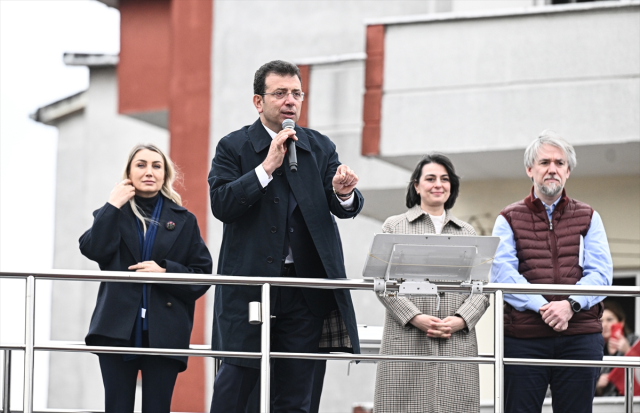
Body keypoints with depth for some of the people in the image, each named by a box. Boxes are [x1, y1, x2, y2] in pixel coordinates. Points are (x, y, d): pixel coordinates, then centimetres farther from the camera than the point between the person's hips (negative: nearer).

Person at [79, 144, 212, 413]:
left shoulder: (183, 221, 12)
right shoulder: (112, 215, 13)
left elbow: (202, 275, 5)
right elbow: (94, 249, -8)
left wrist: (165, 271, -11)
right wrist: (113, 206, -6)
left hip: (163, 332, 0)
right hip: (117, 329, 0)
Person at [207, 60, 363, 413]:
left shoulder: (321, 148, 10)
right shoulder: (233, 147, 1)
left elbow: (346, 209, 2)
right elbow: (221, 205, -12)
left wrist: (344, 193, -22)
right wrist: (267, 167, -18)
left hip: (304, 287, 3)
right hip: (248, 282, -3)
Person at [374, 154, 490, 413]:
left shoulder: (467, 233, 21)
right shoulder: (394, 226, 14)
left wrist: (460, 320, -8)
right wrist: (416, 318, -12)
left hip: (457, 342, 2)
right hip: (407, 342, -2)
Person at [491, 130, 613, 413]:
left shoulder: (588, 218, 15)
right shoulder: (509, 219, 11)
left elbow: (601, 273, 2)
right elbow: (502, 273, -5)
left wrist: (571, 305, -16)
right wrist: (542, 307, -19)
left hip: (580, 338, 1)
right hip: (523, 338, -1)